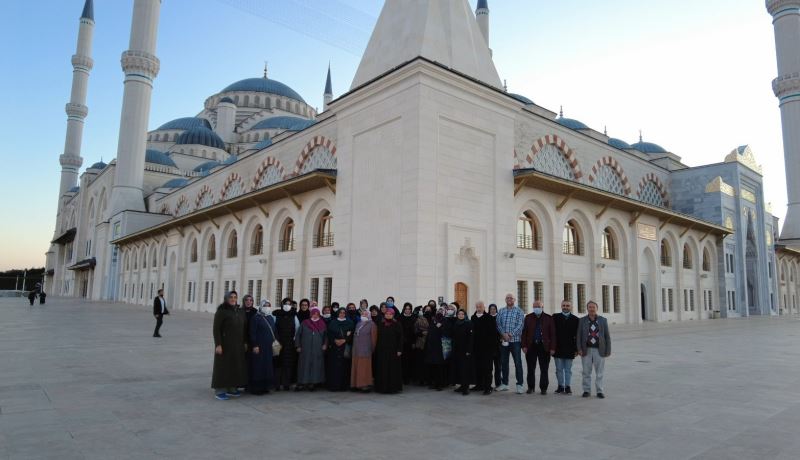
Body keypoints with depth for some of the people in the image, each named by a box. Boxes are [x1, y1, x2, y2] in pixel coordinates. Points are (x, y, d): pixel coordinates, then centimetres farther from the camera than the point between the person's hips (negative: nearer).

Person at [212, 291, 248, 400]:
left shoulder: (240, 312, 8)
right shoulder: (221, 311, -9)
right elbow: (216, 328, -13)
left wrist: (244, 342, 10)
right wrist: (218, 344, -18)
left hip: (238, 344, 6)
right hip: (225, 343, -6)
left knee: (236, 366, 10)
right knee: (223, 366, -1)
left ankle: (232, 388, 20)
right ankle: (220, 391, 6)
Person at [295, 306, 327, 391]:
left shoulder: (322, 324, 7)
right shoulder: (304, 323, 4)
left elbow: (325, 336, 12)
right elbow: (298, 335, 6)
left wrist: (325, 344, -2)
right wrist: (298, 346, 1)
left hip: (318, 350, 1)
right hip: (306, 350, -1)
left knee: (316, 366, 1)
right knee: (305, 366, 0)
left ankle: (313, 383, 7)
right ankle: (302, 383, 4)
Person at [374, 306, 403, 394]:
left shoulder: (397, 325, -2)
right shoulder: (381, 324, 7)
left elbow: (400, 338, -5)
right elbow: (378, 337, 9)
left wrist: (399, 349, -11)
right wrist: (377, 349, 5)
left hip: (393, 350, -3)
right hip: (382, 350, 3)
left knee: (393, 369, 0)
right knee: (382, 369, 5)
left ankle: (393, 387, 7)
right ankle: (382, 387, 13)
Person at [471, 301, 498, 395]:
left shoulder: (489, 318, -6)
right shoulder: (473, 318, 10)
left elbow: (494, 332, -8)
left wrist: (494, 346, -13)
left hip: (487, 347, -5)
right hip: (476, 347, 5)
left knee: (487, 368, -1)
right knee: (477, 367, 10)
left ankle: (488, 387, 4)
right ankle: (479, 385, 21)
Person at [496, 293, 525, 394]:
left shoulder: (519, 311, 1)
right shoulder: (501, 312, 11)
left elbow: (520, 325, -8)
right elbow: (498, 324, 3)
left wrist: (511, 334, -17)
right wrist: (503, 334, -14)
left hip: (515, 340, -4)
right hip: (503, 340, 4)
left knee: (518, 363, -4)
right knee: (504, 362, 10)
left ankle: (519, 385, 1)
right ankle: (504, 384, 20)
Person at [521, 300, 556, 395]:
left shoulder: (549, 318, 2)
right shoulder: (528, 318, 6)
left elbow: (552, 334, 0)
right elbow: (524, 332, 5)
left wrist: (552, 348, -6)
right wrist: (524, 346, -3)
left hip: (544, 347, -1)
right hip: (531, 346, 1)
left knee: (544, 369, 4)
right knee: (531, 369, 8)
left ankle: (543, 388, 14)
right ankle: (531, 387, 19)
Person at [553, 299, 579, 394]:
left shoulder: (575, 319, 2)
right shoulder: (555, 317, 3)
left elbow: (577, 335, 2)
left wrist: (576, 349, -2)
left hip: (569, 349, 0)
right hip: (558, 348, 1)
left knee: (568, 369, 7)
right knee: (559, 369, 7)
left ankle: (567, 387, 15)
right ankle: (560, 386, 17)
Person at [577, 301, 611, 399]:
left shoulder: (603, 320, 3)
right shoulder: (582, 321, 3)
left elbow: (607, 336, 3)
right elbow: (579, 336, 2)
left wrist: (608, 350, -1)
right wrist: (579, 349, -6)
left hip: (599, 350, 0)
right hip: (586, 350, 0)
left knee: (599, 372, 5)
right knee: (586, 372, 6)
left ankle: (599, 391, 14)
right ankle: (586, 390, 15)